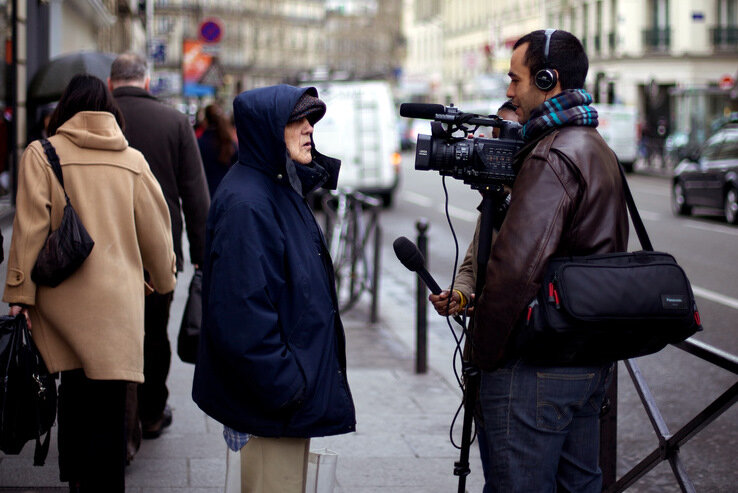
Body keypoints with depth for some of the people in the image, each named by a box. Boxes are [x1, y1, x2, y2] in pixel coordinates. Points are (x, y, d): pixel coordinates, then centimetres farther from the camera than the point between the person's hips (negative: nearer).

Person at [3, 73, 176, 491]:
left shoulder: (42, 154, 1)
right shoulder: (134, 160, 7)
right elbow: (156, 229, 13)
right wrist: (164, 281, 29)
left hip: (64, 299, -1)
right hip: (120, 300, 1)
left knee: (76, 390, 9)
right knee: (109, 401, 2)